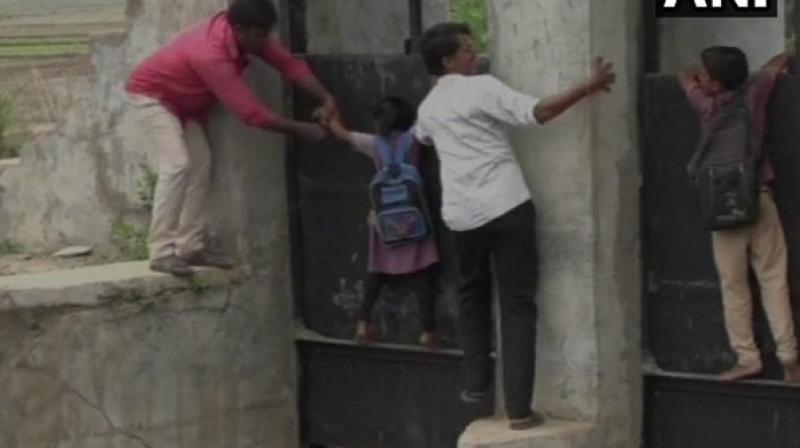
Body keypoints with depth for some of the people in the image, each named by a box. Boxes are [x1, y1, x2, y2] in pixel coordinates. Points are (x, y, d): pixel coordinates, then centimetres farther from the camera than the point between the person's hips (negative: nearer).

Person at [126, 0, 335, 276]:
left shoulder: (243, 33, -15)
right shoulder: (211, 55, -40)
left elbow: (289, 64, -10)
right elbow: (251, 113, -38)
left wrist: (325, 98, -23)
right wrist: (302, 130, -32)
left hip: (181, 101, 9)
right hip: (151, 95, -9)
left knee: (200, 163, 2)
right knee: (177, 164, -21)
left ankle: (190, 247, 5)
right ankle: (161, 253, -20)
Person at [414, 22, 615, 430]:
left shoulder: (428, 108, 13)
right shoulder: (482, 88, -7)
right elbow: (538, 112, -18)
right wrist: (589, 87, -15)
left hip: (462, 214, 5)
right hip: (507, 207, -5)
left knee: (473, 294, 29)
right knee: (517, 304, -1)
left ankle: (475, 381, 26)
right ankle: (518, 407, -7)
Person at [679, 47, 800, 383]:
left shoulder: (708, 107, -3)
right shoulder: (753, 95, 0)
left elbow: (686, 77, 16)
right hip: (760, 199, 2)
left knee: (734, 286, 6)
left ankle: (747, 358, 3)